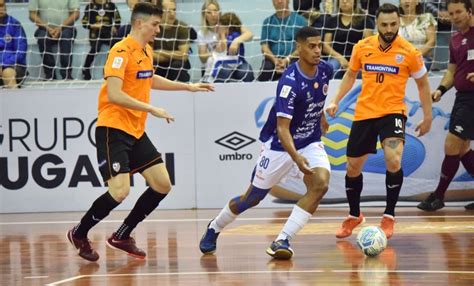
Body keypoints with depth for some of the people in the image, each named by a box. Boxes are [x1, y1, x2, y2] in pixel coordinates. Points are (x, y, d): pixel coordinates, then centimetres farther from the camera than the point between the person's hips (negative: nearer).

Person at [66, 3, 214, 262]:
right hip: (113, 129, -9)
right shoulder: (122, 51, -16)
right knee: (120, 191, -18)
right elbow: (114, 95, -24)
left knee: (162, 185, 4)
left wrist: (188, 87, 34)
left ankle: (122, 236, 16)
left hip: (136, 132, 9)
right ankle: (79, 234, 4)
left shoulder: (147, 51, 11)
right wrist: (152, 109, -23)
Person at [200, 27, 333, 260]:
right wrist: (296, 157, -47)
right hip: (279, 144, -5)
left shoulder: (325, 70, -8)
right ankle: (215, 227, 38)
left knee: (320, 183, -24)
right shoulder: (289, 82, -29)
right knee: (253, 198, 8)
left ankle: (282, 240, -19)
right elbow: (282, 128, -34)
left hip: (310, 141, 5)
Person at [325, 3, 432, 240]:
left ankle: (389, 217, -7)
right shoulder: (362, 47, 0)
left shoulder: (409, 52, -7)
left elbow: (422, 84, 7)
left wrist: (427, 117, 8)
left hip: (393, 112, -3)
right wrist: (336, 101, 10)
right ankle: (354, 216, 36)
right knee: (353, 167, 11)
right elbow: (350, 75, 18)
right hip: (363, 113, 3)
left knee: (393, 161, -26)